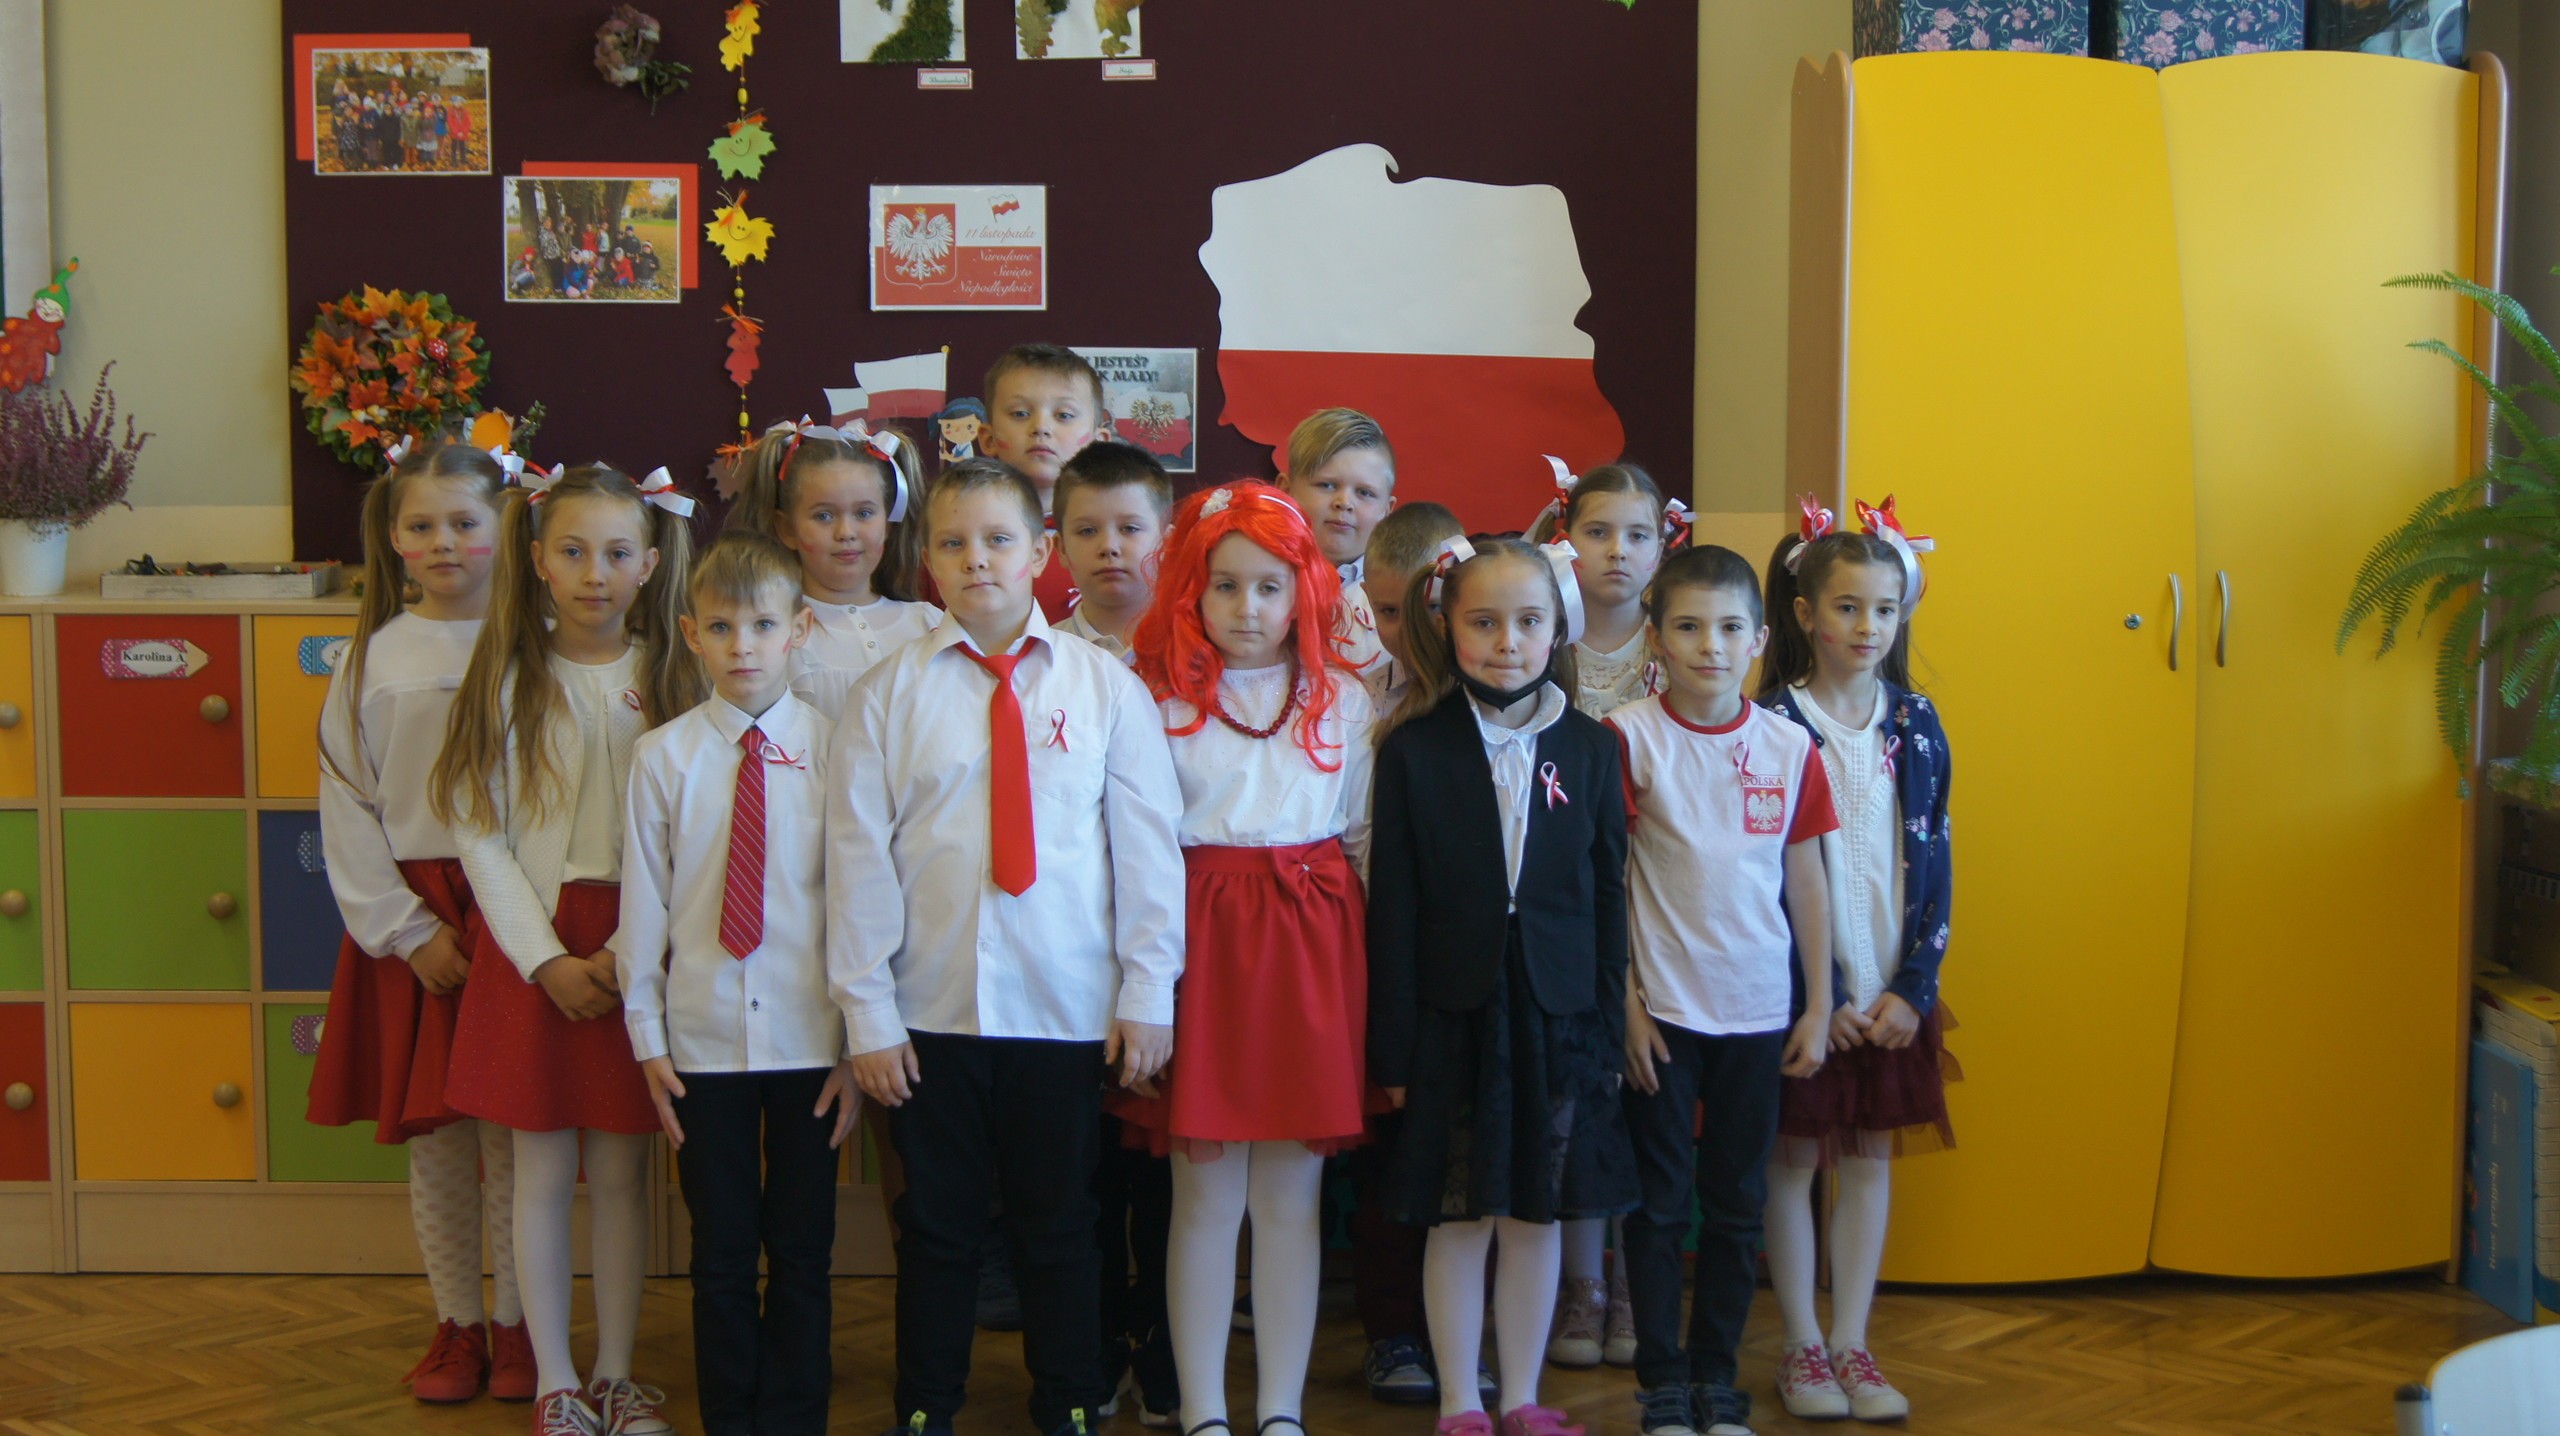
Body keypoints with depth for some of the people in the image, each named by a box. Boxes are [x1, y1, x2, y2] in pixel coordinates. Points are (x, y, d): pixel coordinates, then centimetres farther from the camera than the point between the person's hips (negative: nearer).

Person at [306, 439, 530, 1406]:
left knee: (511, 1132, 0)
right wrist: (409, 929, -3)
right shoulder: (374, 657, 4)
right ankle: (456, 1324, 21)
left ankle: (515, 1324, 15)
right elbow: (347, 813, 4)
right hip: (411, 920, 2)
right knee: (432, 1135, 7)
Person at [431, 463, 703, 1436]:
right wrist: (547, 959, -9)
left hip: (638, 946, 1)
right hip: (531, 946, -1)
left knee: (621, 1170, 7)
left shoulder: (671, 678, 2)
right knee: (544, 1171, 5)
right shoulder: (508, 679, 0)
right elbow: (479, 834, -2)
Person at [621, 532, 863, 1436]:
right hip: (702, 1038, 0)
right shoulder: (663, 755, 0)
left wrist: (858, 1042, -1)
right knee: (721, 1251, 9)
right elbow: (644, 900, 3)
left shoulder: (832, 748, -2)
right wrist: (646, 1034, 2)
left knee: (803, 1250, 8)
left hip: (809, 1038, 0)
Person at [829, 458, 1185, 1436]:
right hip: (931, 1012, 0)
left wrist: (1147, 990, -1)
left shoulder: (1105, 686, 2)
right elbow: (858, 854, 0)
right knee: (937, 1225, 9)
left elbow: (1147, 843, 3)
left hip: (1068, 1011, 0)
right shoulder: (891, 691, 1)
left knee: (1060, 1226, 10)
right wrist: (866, 1011, -3)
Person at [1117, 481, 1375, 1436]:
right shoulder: (1160, 700, 1)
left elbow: (1368, 840, 9)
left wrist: (1375, 967, 4)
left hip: (1312, 945, 2)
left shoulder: (1343, 703, 8)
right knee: (1205, 1192, 2)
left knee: (1292, 1193, 6)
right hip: (1202, 936, -2)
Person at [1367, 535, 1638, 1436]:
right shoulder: (1414, 750, -4)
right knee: (1458, 1219, 6)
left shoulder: (1590, 748, 3)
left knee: (1537, 1216, 10)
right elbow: (1393, 905, -4)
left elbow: (1608, 894, 5)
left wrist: (1607, 1026, 1)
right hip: (1454, 1014, -2)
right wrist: (1393, 1044, -7)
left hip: (1557, 1015, 2)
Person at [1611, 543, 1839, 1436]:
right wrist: (1624, 1002, -10)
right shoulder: (1629, 738, -8)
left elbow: (1806, 883, 7)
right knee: (1659, 1202, 5)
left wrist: (1820, 1007, 6)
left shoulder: (1789, 748, 1)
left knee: (1737, 1203, 11)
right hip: (1662, 1011, -3)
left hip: (1757, 1012, 3)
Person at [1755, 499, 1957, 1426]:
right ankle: (1802, 1348, 16)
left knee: (1872, 1158, 9)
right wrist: (1815, 997, -13)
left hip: (1893, 991, 4)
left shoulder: (1914, 723, 3)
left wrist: (1914, 987, -4)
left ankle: (1851, 1344, 18)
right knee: (1794, 1157, 5)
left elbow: (1933, 860, 4)